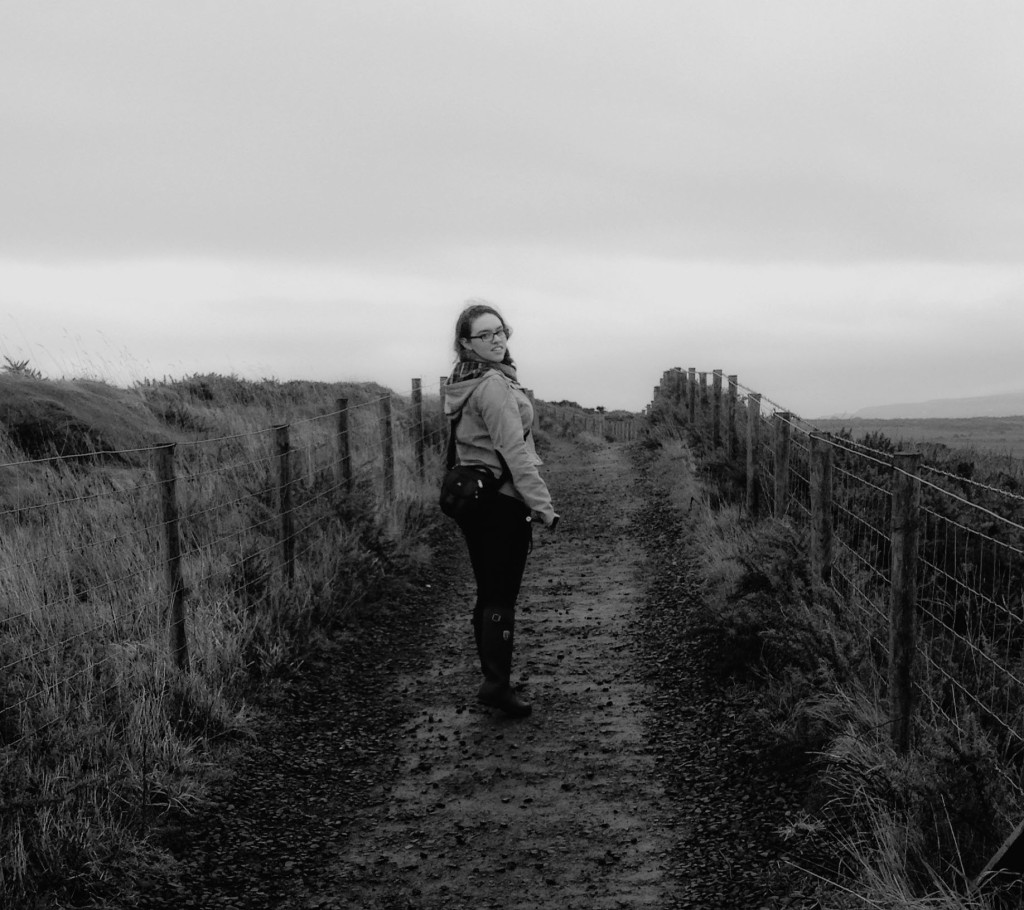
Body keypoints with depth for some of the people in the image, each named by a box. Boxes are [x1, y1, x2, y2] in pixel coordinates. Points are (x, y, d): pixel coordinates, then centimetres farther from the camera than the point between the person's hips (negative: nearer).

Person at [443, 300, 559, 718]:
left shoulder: (462, 383, 12)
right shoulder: (494, 385, -18)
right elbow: (514, 451, -22)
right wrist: (542, 504, -19)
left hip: (470, 494, 9)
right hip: (501, 502, -9)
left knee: (488, 595, 14)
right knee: (502, 597, -2)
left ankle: (494, 678, 23)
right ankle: (496, 683, 0)